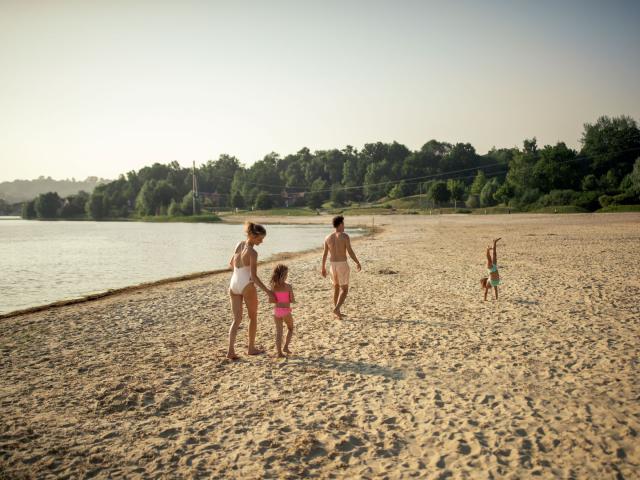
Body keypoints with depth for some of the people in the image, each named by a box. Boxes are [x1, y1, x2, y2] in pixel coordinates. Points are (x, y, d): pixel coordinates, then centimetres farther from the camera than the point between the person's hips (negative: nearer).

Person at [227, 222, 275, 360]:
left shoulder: (239, 245, 3)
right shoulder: (253, 253, -18)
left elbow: (231, 264, 16)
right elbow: (254, 277, -21)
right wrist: (267, 291, -18)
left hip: (233, 285, 6)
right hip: (247, 286, -6)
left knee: (237, 319, 9)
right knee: (253, 317, 15)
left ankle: (231, 350, -3)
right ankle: (251, 348, 25)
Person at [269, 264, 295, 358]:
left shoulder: (273, 286, -2)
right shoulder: (288, 286, -12)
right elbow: (292, 300, -8)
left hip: (276, 310, 3)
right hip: (286, 311, -3)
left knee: (278, 331, 9)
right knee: (290, 328, 21)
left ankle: (279, 352, 6)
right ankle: (286, 347, 12)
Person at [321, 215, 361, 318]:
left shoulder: (328, 237, 2)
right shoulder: (345, 236, -11)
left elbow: (324, 254, 4)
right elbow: (350, 252, -14)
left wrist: (323, 268, 13)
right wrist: (357, 263, 0)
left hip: (332, 265, 5)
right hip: (342, 265, -5)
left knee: (336, 288, 19)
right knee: (344, 290, 3)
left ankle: (337, 311, 20)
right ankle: (337, 309, -17)